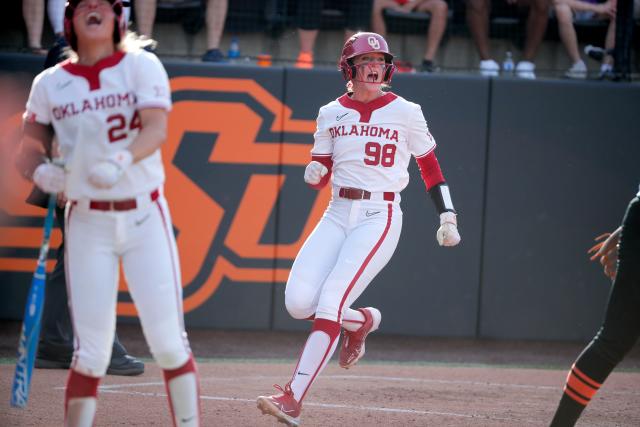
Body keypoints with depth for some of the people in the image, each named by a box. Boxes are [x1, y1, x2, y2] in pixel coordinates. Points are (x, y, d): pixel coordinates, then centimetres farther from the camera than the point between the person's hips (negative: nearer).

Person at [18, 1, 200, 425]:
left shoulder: (142, 66, -2)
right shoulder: (51, 83, 4)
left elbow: (156, 128, -15)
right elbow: (30, 143, 12)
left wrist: (122, 161, -34)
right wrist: (44, 170, -11)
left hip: (144, 218, -1)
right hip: (87, 224, 1)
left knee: (168, 341, -6)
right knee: (91, 352, -2)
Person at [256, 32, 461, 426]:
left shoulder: (405, 113, 1)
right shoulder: (332, 114, 9)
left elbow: (431, 167, 9)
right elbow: (319, 177, 12)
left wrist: (448, 216, 3)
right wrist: (314, 173, -12)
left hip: (380, 217, -4)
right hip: (338, 214, 4)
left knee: (330, 301, -19)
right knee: (298, 301, -12)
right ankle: (363, 320, 21)